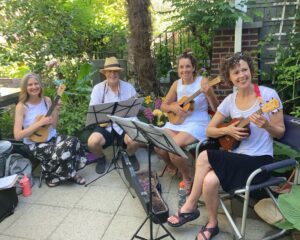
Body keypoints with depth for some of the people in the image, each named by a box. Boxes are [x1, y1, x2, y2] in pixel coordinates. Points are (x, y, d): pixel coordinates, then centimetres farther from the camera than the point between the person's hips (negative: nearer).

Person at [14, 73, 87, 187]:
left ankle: (69, 174, -2)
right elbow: (17, 136, -17)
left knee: (73, 141, -25)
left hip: (52, 138, 5)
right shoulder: (21, 106, -11)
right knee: (63, 152, -30)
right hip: (35, 144, -4)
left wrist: (56, 111, -10)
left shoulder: (47, 100, 2)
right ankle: (52, 176, 2)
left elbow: (53, 126, 6)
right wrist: (40, 123, -22)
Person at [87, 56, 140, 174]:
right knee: (92, 142, -27)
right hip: (105, 125, 0)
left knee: (134, 141, -29)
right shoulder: (98, 88, -2)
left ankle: (131, 156, 11)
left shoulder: (129, 87, 1)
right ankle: (101, 158, 11)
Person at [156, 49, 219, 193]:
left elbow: (216, 109, -9)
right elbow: (163, 106, 12)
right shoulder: (177, 84, 7)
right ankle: (174, 168, 16)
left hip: (197, 124, -5)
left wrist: (208, 93, -26)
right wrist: (172, 107, -10)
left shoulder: (202, 81, -7)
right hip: (177, 122, 5)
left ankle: (188, 178, 1)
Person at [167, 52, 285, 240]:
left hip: (260, 160, -4)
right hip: (236, 157, 4)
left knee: (205, 157, -24)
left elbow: (280, 132, -2)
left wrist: (266, 125, -24)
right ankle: (212, 224, 1)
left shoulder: (268, 94, -8)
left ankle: (190, 207, 1)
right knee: (209, 181, -26)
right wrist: (227, 130, -14)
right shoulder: (230, 100, 4)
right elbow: (209, 130, 6)